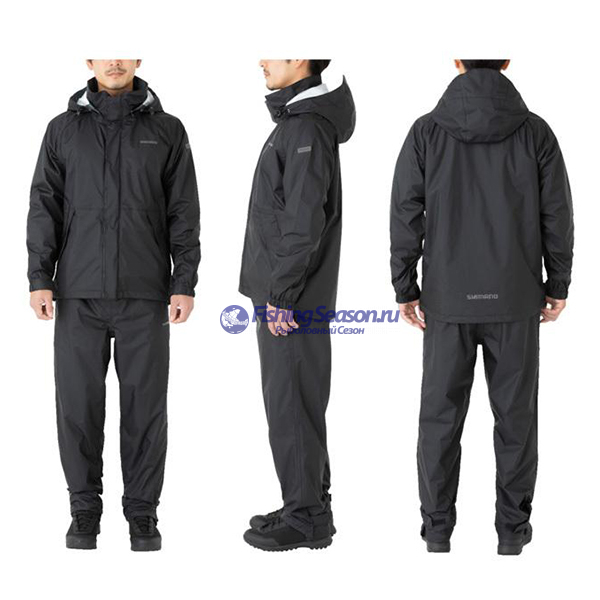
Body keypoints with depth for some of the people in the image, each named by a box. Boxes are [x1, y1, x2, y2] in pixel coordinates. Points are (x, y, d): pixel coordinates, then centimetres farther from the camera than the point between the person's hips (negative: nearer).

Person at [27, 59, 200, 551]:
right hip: (79, 293, 1)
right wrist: (40, 278, -3)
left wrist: (185, 283, -4)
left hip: (145, 294, 0)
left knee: (145, 405, 1)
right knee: (78, 403, 2)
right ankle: (85, 508, 15)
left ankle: (142, 511, 13)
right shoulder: (63, 129, 8)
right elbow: (44, 207, 6)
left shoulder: (167, 130, 6)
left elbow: (184, 212, 4)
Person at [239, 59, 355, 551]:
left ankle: (306, 518, 3)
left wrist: (281, 295, -20)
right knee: (294, 400, 14)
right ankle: (310, 506, 23)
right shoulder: (296, 120, 15)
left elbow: (305, 223, -22)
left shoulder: (308, 127, -17)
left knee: (291, 403, -4)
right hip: (283, 293, 10)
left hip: (291, 298, -10)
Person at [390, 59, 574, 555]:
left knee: (441, 415, 10)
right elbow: (557, 216, -2)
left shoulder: (426, 132, -5)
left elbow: (405, 217, -4)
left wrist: (406, 289, 5)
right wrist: (558, 286, 9)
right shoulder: (535, 132, -5)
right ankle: (513, 528, 14)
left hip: (447, 300, 0)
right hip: (515, 300, 0)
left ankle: (437, 528, 15)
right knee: (515, 416, 9)